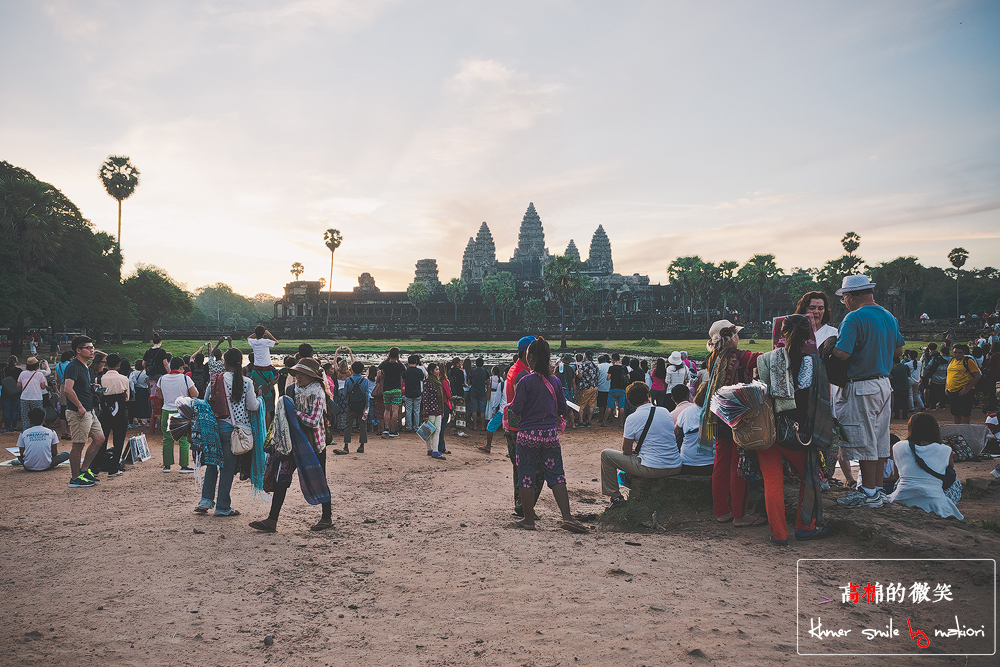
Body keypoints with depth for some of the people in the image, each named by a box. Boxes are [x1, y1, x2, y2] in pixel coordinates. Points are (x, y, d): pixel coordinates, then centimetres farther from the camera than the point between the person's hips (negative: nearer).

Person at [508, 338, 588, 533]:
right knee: (556, 475, 8)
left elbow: (516, 409, -11)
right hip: (550, 433, 4)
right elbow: (562, 407, 9)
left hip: (528, 434, -3)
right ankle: (567, 517, 0)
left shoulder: (525, 381, -11)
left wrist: (510, 405, 11)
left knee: (526, 476, 7)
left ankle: (528, 519, 14)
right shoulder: (555, 381, 2)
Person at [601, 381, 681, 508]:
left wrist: (635, 451, 19)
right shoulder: (665, 412, 7)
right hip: (675, 468, 6)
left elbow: (626, 451, -5)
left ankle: (616, 496, 13)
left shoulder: (632, 419, -8)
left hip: (652, 470, -6)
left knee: (606, 455, 8)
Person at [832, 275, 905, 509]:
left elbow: (842, 354, -25)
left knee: (864, 441, -1)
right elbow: (899, 349, 20)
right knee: (880, 438, 13)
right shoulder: (889, 317, 10)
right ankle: (878, 488, 21)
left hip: (862, 388, -8)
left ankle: (869, 493, 5)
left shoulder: (854, 318, -16)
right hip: (884, 384, 9)